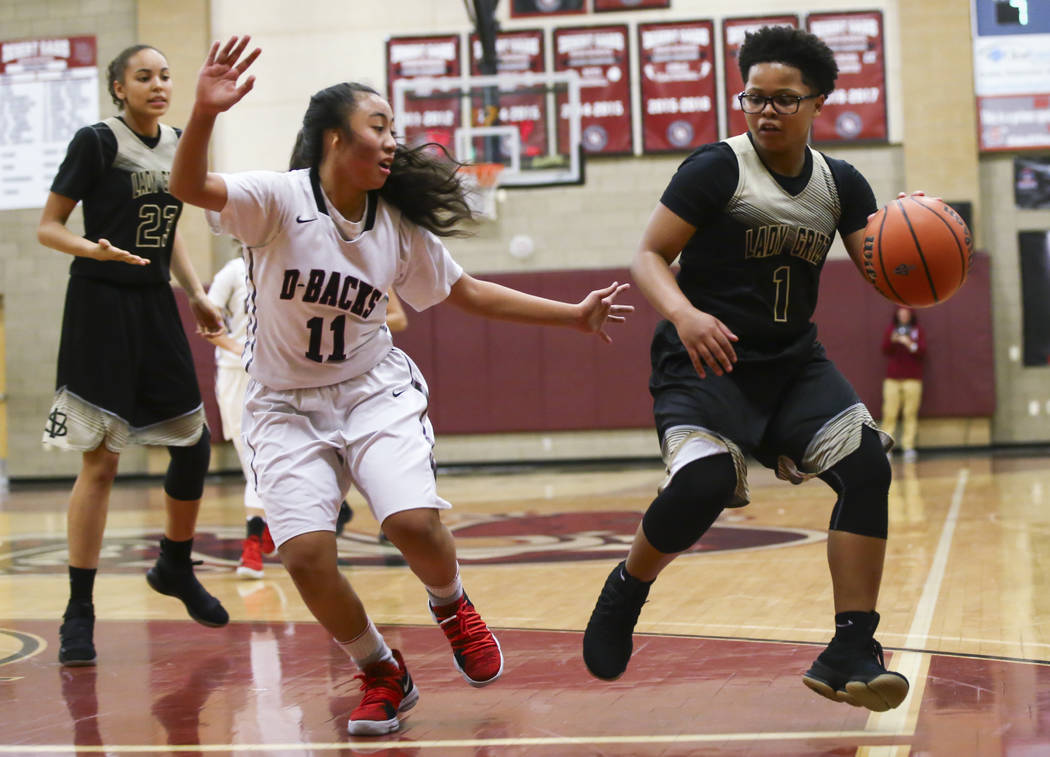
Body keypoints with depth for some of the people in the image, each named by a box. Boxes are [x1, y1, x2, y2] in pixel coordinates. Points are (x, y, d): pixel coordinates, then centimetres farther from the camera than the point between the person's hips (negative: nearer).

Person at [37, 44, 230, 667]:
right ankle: (79, 614, 0)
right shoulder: (97, 142, -9)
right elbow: (47, 227, -7)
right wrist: (93, 249, -26)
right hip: (101, 306, -6)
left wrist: (198, 294, 11)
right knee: (101, 459, -7)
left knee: (195, 443, 6)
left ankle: (176, 567, 30)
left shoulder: (177, 144, 10)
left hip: (156, 307, 6)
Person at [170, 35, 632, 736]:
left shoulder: (401, 227, -1)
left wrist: (574, 315, 13)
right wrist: (206, 114, -49)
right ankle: (383, 675, 9)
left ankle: (451, 606, 15)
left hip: (376, 391, 2)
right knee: (306, 553, -17)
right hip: (287, 406, -2)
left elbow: (468, 293, 13)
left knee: (414, 522, -22)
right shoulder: (280, 200, -13)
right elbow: (190, 188, -29)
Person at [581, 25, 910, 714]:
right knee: (704, 483, -28)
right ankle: (626, 590, 4)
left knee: (867, 463, -17)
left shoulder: (841, 184, 6)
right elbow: (648, 257, -10)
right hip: (707, 358, -5)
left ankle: (851, 652, -9)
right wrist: (684, 313, -31)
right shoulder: (717, 168, -9)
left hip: (794, 360, 5)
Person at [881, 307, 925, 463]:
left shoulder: (917, 330, 7)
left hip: (912, 378, -1)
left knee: (910, 414, -6)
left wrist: (910, 344, -16)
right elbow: (885, 351, 4)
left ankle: (908, 447, -5)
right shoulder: (891, 329, 10)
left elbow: (922, 352, 0)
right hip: (892, 378, 1)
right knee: (889, 414, -6)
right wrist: (892, 341, -14)